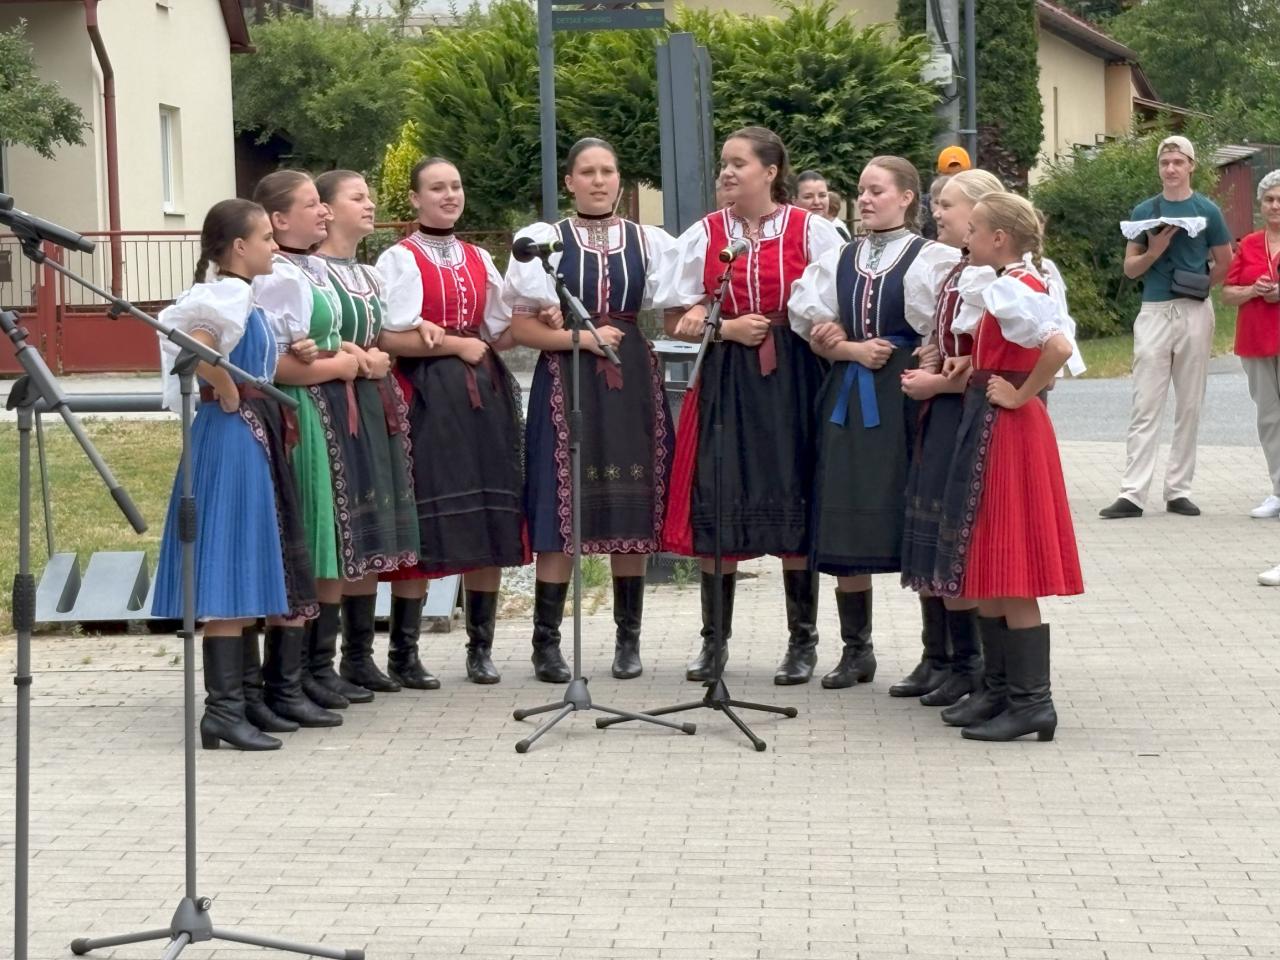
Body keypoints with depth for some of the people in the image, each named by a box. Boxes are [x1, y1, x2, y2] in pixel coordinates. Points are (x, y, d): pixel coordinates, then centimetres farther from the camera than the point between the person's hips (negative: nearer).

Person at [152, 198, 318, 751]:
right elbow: (199, 349, -31)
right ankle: (222, 709, -11)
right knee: (229, 571, -10)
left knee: (250, 571, 13)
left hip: (253, 439, 10)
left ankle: (246, 694, 19)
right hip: (231, 438, -10)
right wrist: (228, 396, -19)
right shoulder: (228, 294, -15)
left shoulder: (241, 296, 14)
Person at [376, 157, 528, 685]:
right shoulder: (400, 260, -1)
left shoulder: (479, 259, 17)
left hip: (485, 395, 5)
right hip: (427, 398, -5)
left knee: (489, 523, 3)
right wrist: (456, 345, -11)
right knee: (422, 523, -7)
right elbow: (387, 338, -11)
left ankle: (481, 646, 11)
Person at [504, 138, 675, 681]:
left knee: (632, 513, 3)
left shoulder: (650, 243, 11)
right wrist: (583, 337, -13)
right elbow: (519, 327, 1)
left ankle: (629, 639, 11)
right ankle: (546, 642, -2)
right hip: (566, 386, -2)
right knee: (562, 513, -6)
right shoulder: (545, 241, 6)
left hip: (633, 386, 2)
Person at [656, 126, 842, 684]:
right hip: (723, 381, 2)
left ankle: (802, 641, 11)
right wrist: (727, 328, -9)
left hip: (793, 381, -2)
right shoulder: (703, 236, 7)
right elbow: (677, 323, 6)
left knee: (794, 507, 0)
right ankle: (714, 640, 11)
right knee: (715, 508, 0)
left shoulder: (811, 232, 2)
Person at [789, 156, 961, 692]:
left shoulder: (932, 260, -1)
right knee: (846, 526, 3)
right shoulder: (838, 262, 12)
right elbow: (816, 336, 9)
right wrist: (854, 350, -9)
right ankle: (856, 650, 14)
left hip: (907, 399, -4)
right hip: (848, 400, 5)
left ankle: (937, 654, 3)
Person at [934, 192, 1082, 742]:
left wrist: (1021, 394, -21)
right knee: (988, 571, 14)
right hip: (987, 429, 10)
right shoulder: (1009, 286, 11)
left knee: (1006, 573, -7)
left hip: (1008, 429, -10)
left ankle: (1031, 701, -4)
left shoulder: (1011, 290, -19)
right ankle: (1001, 689, 20)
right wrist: (976, 364, 6)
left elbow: (1058, 347, -32)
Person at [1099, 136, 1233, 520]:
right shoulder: (1144, 211, 7)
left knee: (1189, 406, 4)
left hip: (1195, 314, -1)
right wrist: (1155, 251, -11)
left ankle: (1178, 491, 11)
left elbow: (1224, 264, 10)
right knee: (1145, 406, -4)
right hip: (1154, 313, 1)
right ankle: (1133, 494, -7)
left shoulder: (1207, 211, 3)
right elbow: (1130, 268, 6)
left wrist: (1194, 286, 8)